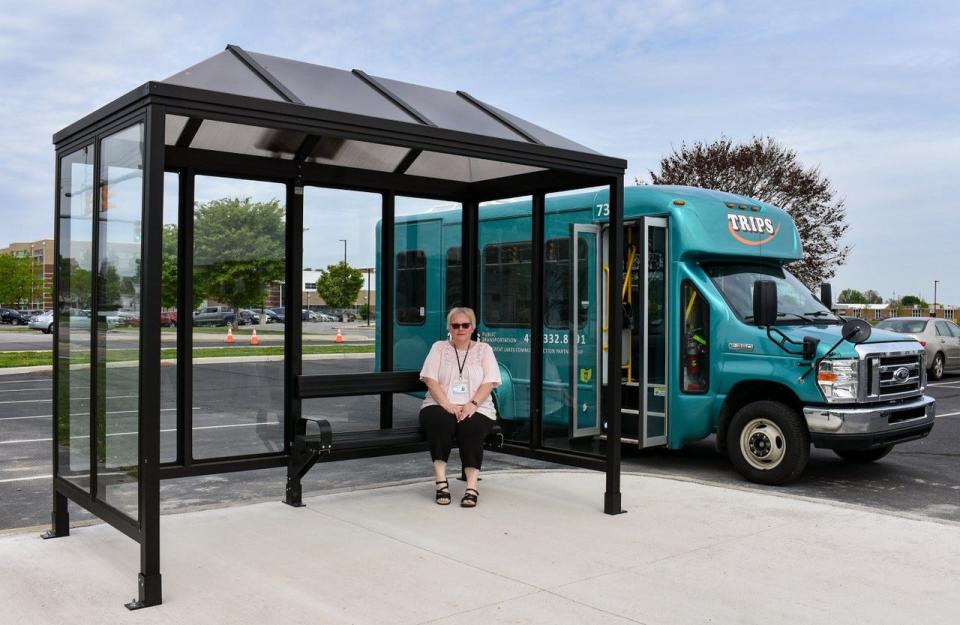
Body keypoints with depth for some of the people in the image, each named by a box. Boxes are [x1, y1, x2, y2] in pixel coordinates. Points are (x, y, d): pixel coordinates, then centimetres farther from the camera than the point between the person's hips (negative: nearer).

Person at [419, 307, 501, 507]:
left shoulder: (484, 349, 14)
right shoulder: (439, 348, 15)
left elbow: (489, 382, 2)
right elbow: (430, 380, 2)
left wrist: (472, 404, -15)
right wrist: (446, 404, -14)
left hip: (476, 409, 0)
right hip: (440, 405, 0)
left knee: (471, 427, -34)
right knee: (439, 421, -34)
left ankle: (472, 487, -33)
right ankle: (441, 481, -32)